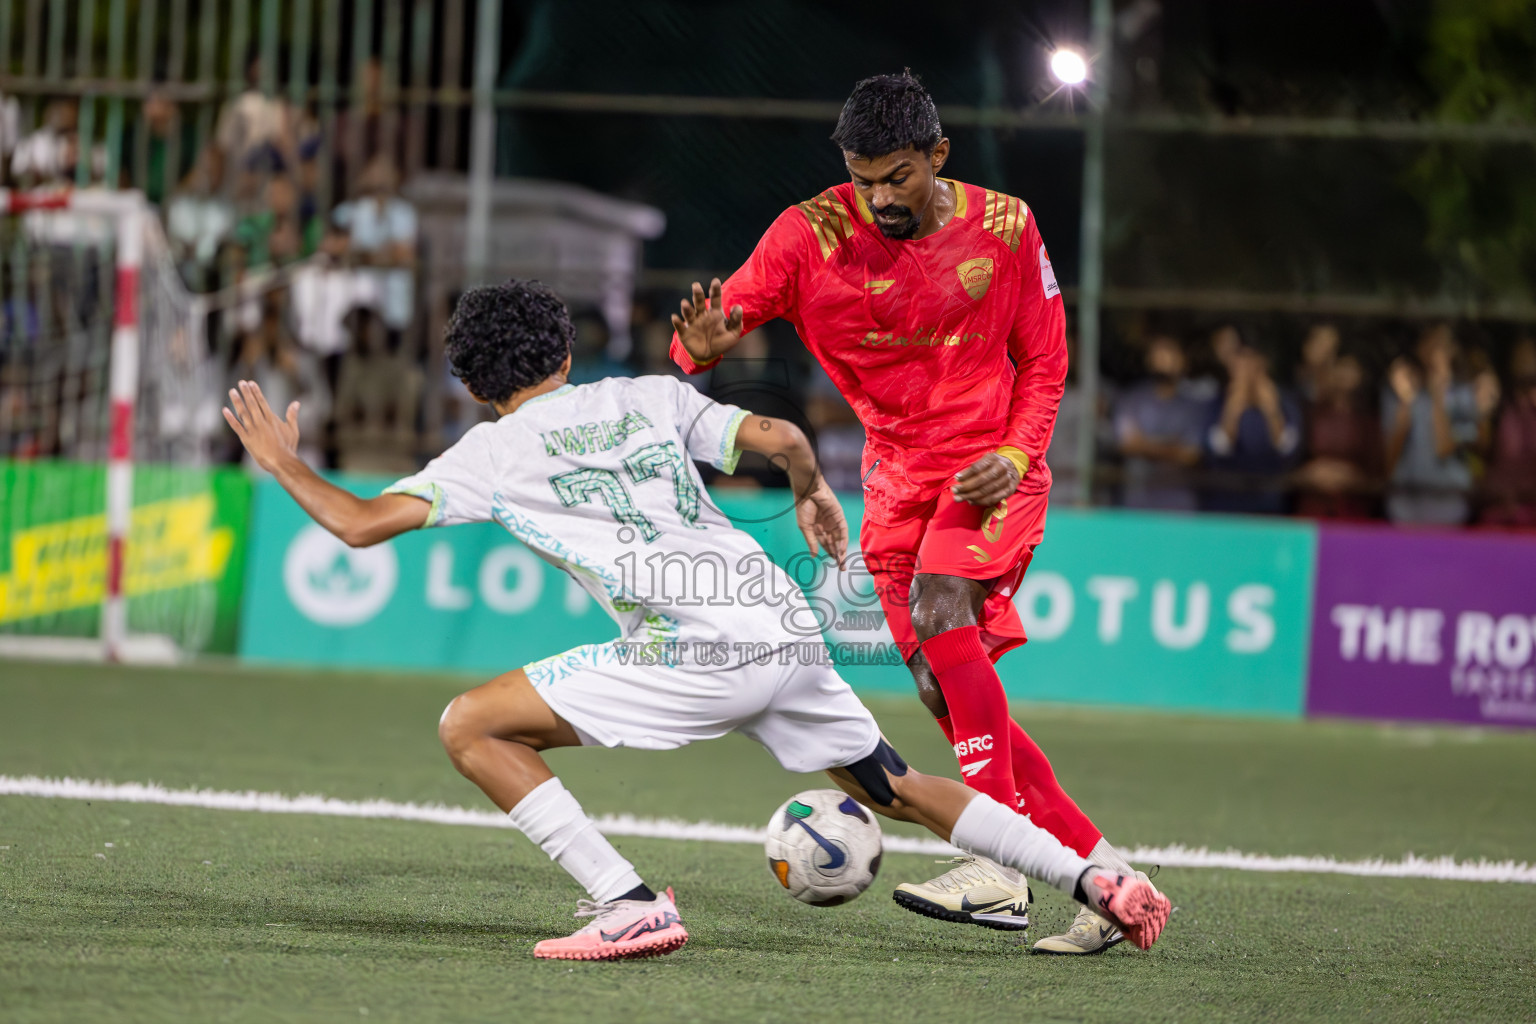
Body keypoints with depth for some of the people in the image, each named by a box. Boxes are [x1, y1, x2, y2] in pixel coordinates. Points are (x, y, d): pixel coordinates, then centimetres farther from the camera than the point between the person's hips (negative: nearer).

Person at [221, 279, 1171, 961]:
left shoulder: (495, 450, 8)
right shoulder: (649, 397, 19)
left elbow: (362, 523, 2)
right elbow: (780, 436, 9)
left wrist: (285, 464, 20)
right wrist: (815, 493, 32)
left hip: (700, 654, -6)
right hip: (786, 625, 6)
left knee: (471, 727, 0)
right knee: (896, 791, 25)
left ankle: (630, 905, -9)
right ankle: (1098, 880, 19)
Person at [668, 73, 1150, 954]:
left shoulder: (1003, 229, -5)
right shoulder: (813, 235, -7)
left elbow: (1043, 362, 5)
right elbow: (715, 324, -11)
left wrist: (1014, 457, -12)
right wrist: (703, 346, -37)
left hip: (992, 474, -3)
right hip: (897, 479, 4)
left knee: (940, 603, -30)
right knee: (945, 691, -2)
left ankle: (1003, 868, -32)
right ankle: (1097, 864, 10)